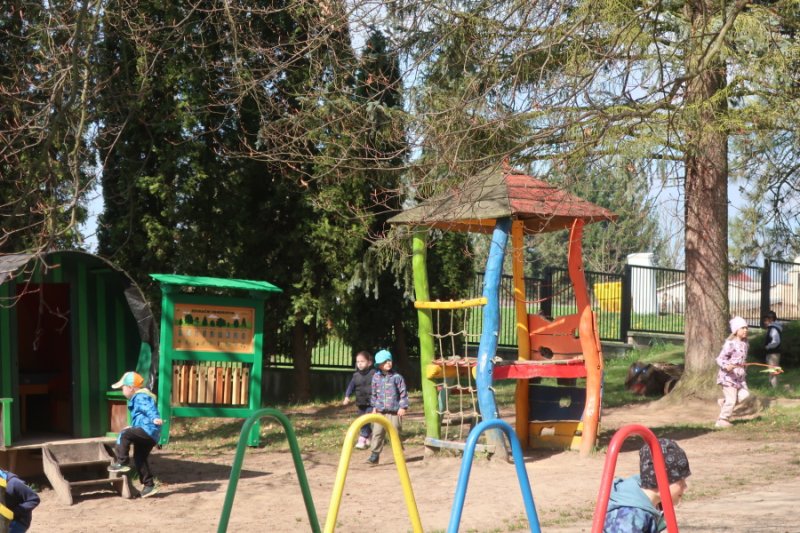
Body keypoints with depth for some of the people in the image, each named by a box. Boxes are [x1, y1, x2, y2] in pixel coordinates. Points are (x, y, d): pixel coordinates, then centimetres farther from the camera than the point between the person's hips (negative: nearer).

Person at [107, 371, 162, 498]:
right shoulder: (138, 398, 24)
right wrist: (133, 427, 56)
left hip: (148, 430, -11)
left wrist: (155, 418, -49)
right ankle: (149, 485, 17)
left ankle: (122, 463, -15)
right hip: (150, 435, 11)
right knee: (140, 459, 14)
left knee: (124, 435, -20)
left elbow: (149, 409, -30)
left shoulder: (141, 397, -10)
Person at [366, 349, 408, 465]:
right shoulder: (376, 378, 6)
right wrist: (374, 406, 16)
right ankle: (375, 455, 3)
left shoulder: (397, 377, -5)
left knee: (395, 434, 1)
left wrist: (403, 407, -7)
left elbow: (403, 393, -3)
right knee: (377, 433, -2)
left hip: (394, 412, -3)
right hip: (380, 412, 3)